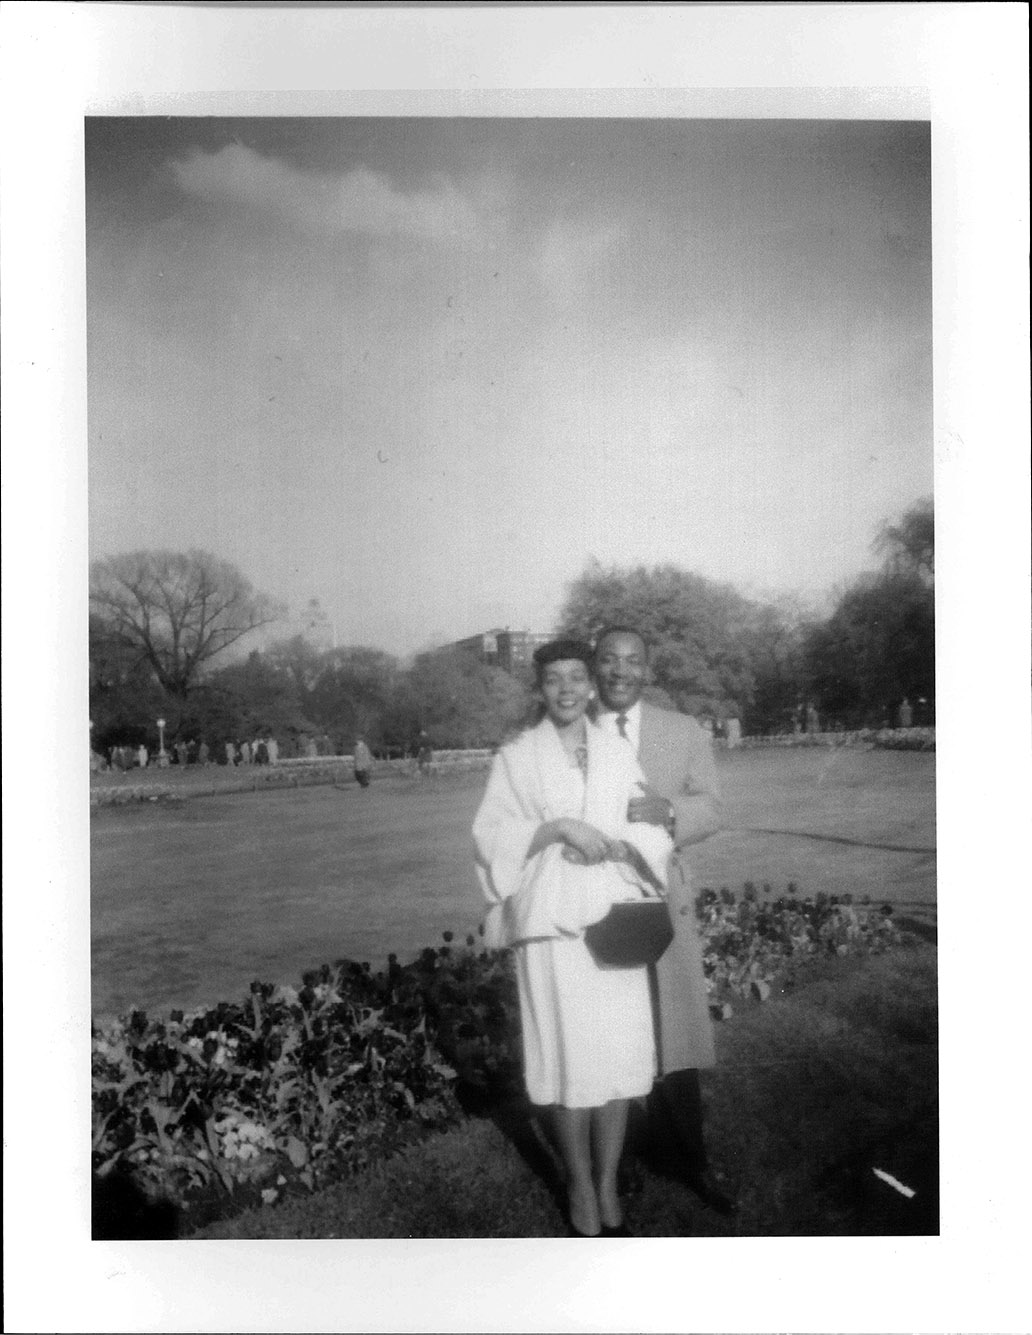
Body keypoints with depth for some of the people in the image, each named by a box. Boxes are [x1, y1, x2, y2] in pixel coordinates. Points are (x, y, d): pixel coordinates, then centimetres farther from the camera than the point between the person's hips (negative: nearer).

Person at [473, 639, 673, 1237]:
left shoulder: (619, 753, 9)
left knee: (620, 1054, 4)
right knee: (568, 1055, 1)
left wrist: (613, 845, -12)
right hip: (551, 921, -2)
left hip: (616, 920, 2)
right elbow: (492, 837, -3)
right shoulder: (517, 757, 3)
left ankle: (608, 1184, 20)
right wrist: (558, 828, -15)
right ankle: (581, 1188, 19)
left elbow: (655, 832, 8)